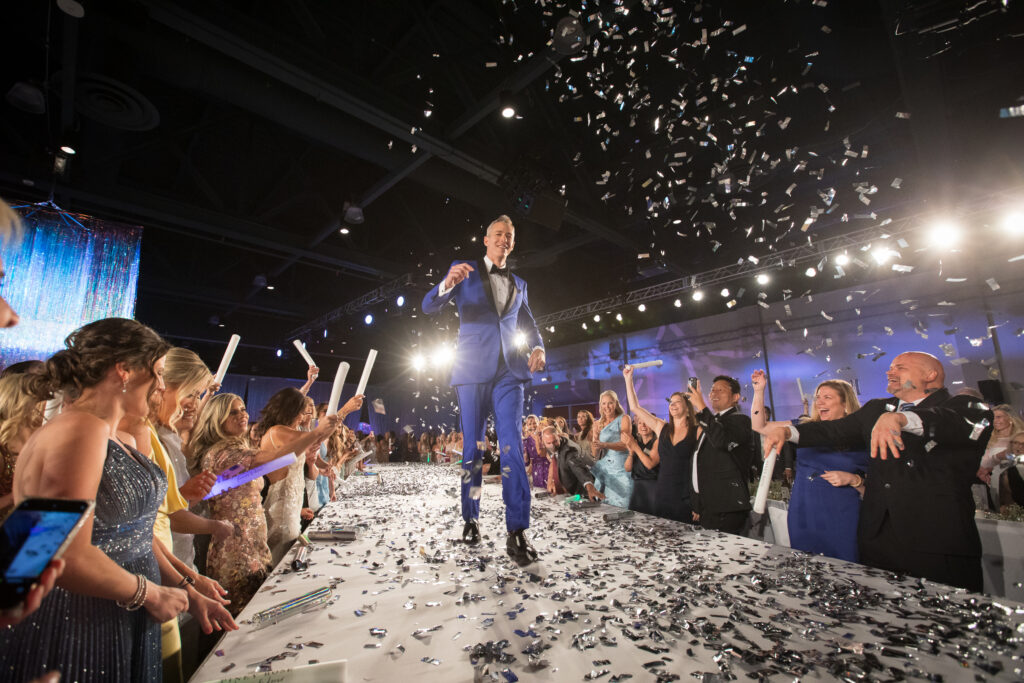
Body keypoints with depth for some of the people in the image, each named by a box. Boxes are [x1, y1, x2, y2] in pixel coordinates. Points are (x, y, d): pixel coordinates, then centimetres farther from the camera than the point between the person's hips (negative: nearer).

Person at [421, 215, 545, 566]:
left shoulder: (519, 284, 21)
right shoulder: (464, 270, 10)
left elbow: (529, 323, 22)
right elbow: (428, 306, 2)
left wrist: (538, 348, -2)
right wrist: (448, 283, -20)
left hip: (509, 370, 2)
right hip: (473, 369, -1)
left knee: (512, 445, -11)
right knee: (472, 447, 5)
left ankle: (517, 531, -8)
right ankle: (470, 519, 22)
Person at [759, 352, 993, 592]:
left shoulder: (962, 407, -1)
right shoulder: (876, 409, 14)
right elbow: (835, 430, 9)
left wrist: (900, 418, -42)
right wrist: (787, 431, -9)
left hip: (940, 544, -4)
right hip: (876, 537, 5)